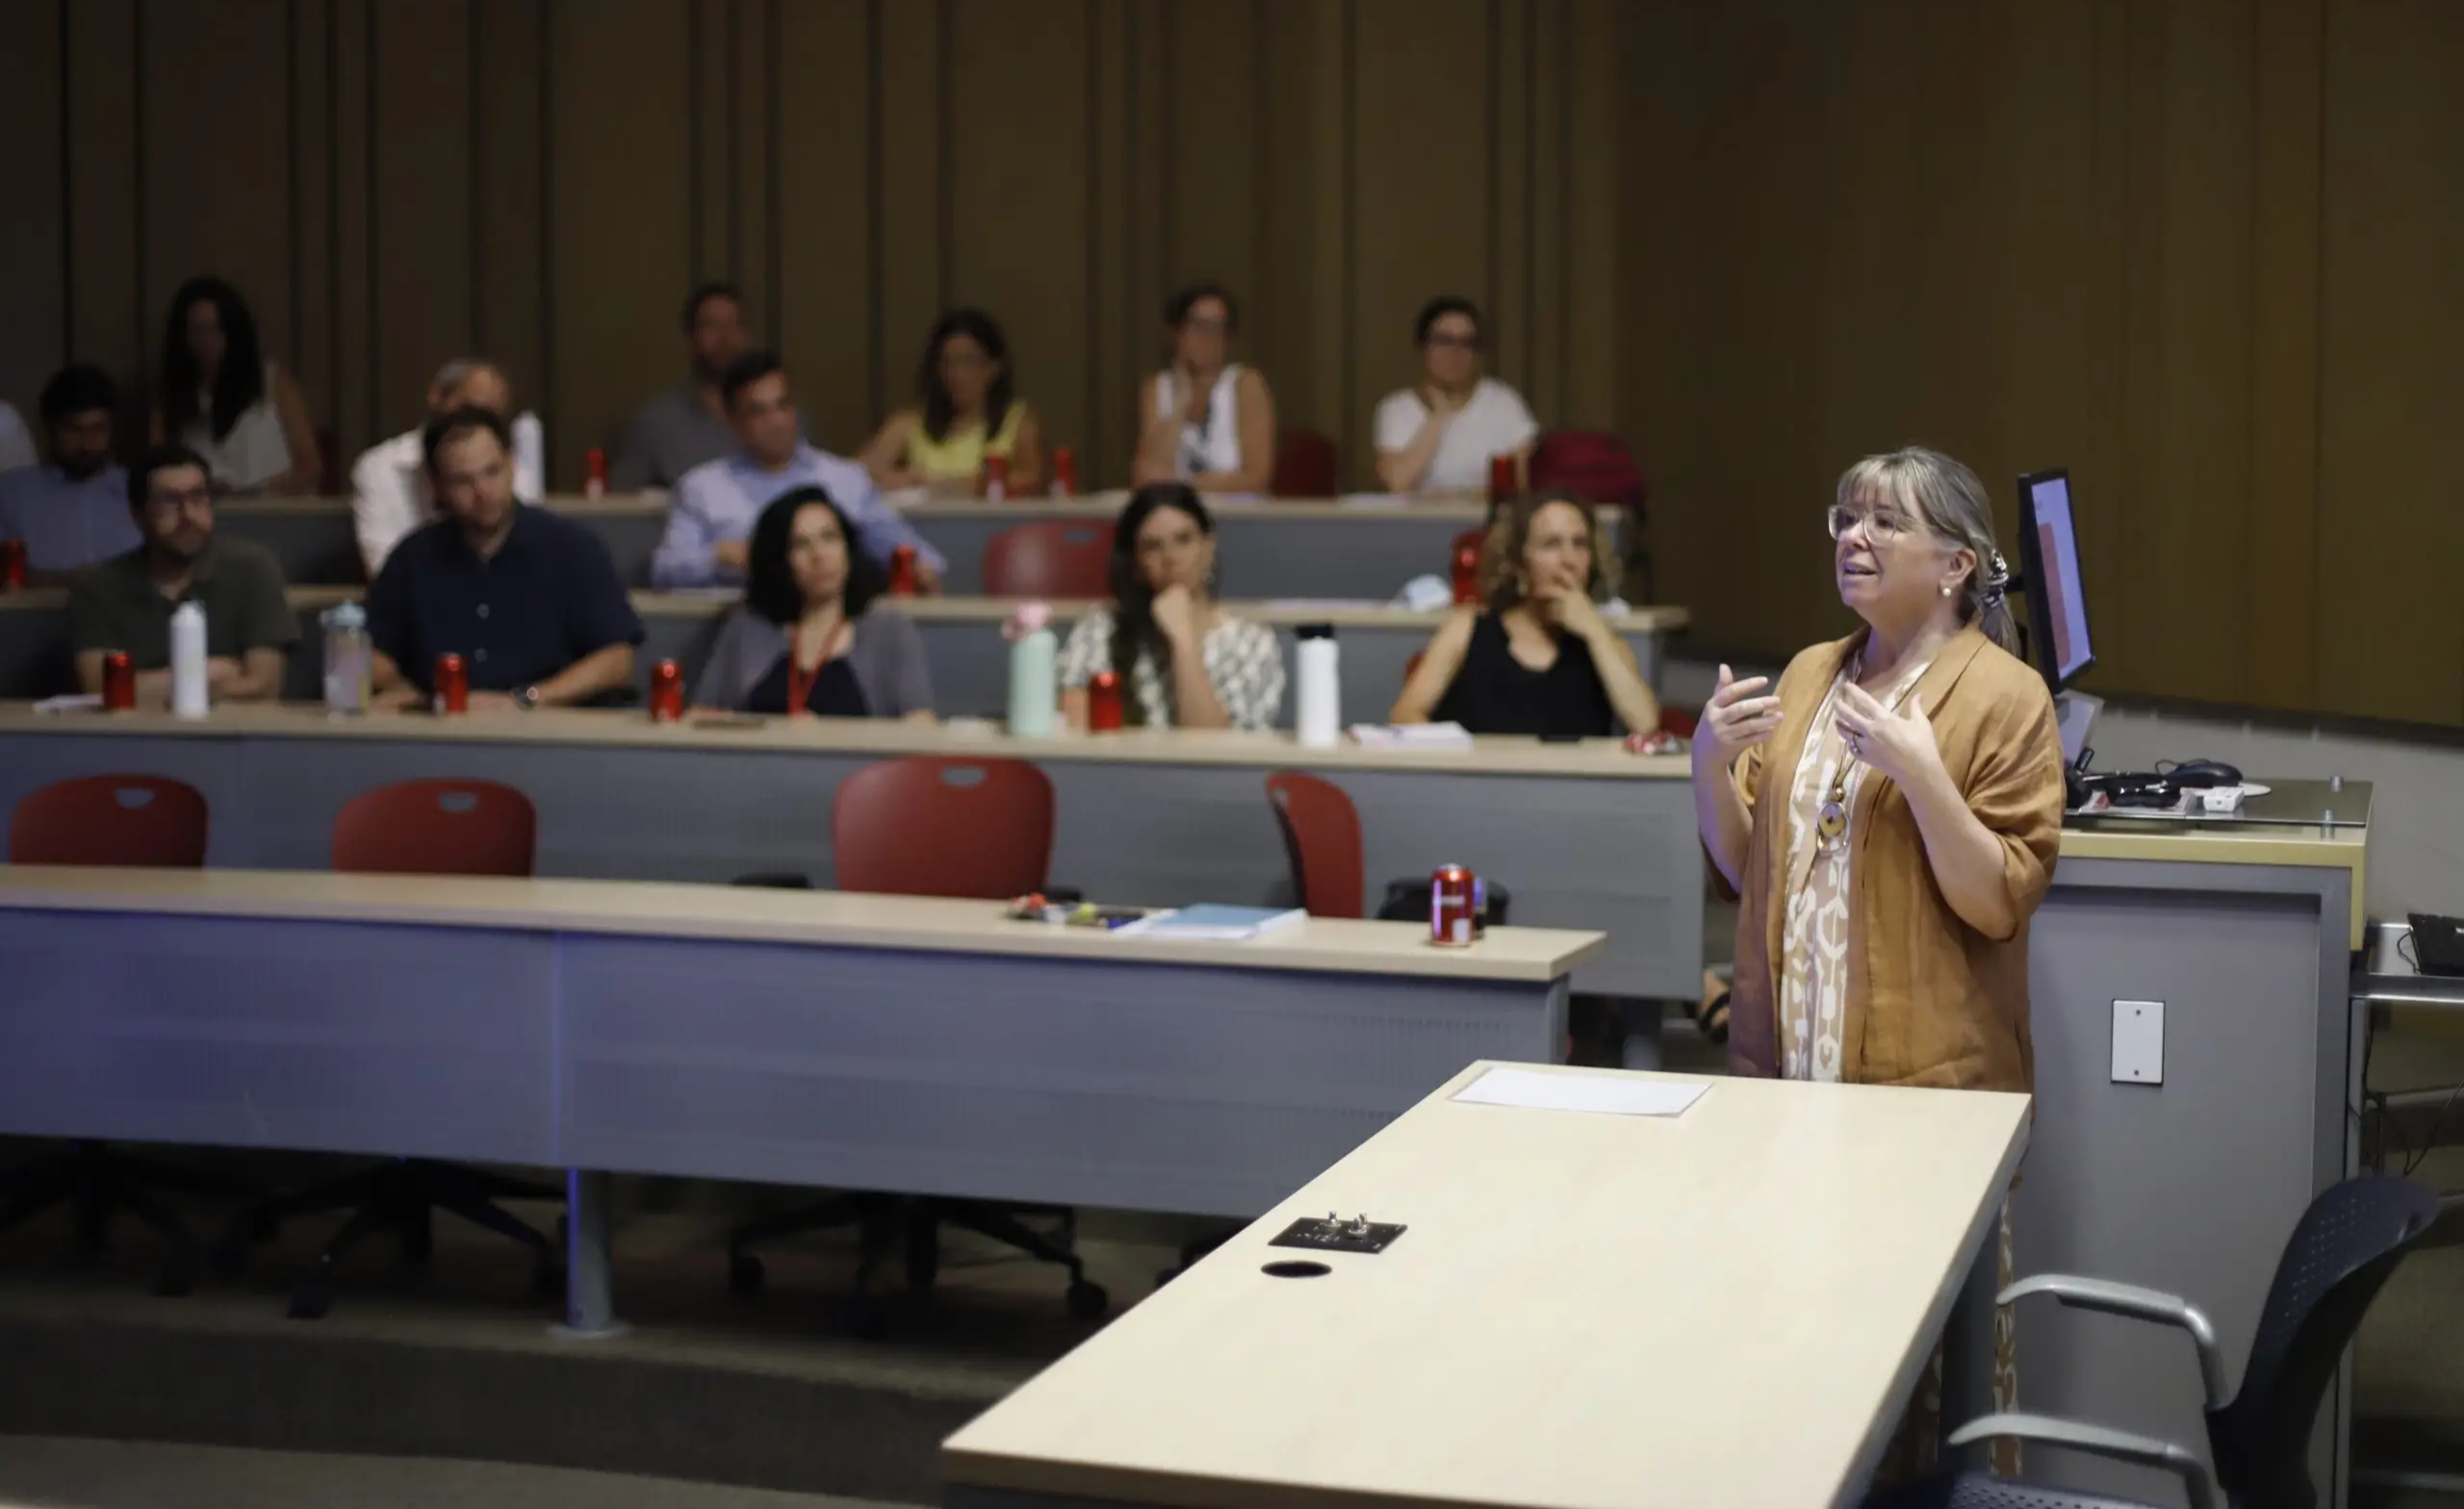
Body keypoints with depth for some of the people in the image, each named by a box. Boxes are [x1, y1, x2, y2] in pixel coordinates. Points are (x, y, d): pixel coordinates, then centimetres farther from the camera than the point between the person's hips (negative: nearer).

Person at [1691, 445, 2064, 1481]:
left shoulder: (2003, 697, -6)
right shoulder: (1808, 676, 11)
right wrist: (1711, 763, -4)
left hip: (1925, 1080, -5)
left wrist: (1918, 771, -23)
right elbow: (1747, 868, 14)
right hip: (1787, 1063, 5)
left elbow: (2001, 903, -12)